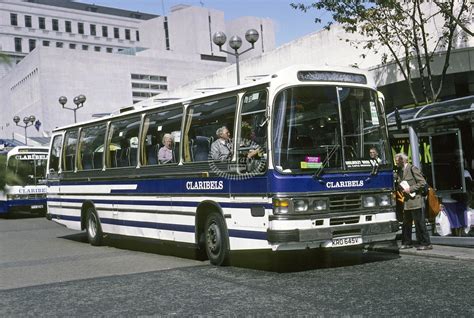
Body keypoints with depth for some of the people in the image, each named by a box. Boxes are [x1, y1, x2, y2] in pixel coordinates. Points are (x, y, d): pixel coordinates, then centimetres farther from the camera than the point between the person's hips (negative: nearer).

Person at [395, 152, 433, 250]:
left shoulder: (412, 169, -9)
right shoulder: (399, 171, 14)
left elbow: (422, 182, -12)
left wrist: (410, 189, -16)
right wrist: (401, 189, 3)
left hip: (415, 200, -8)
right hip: (406, 202, 8)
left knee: (419, 223, -5)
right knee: (406, 223, 12)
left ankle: (426, 243, 0)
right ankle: (407, 243, 21)